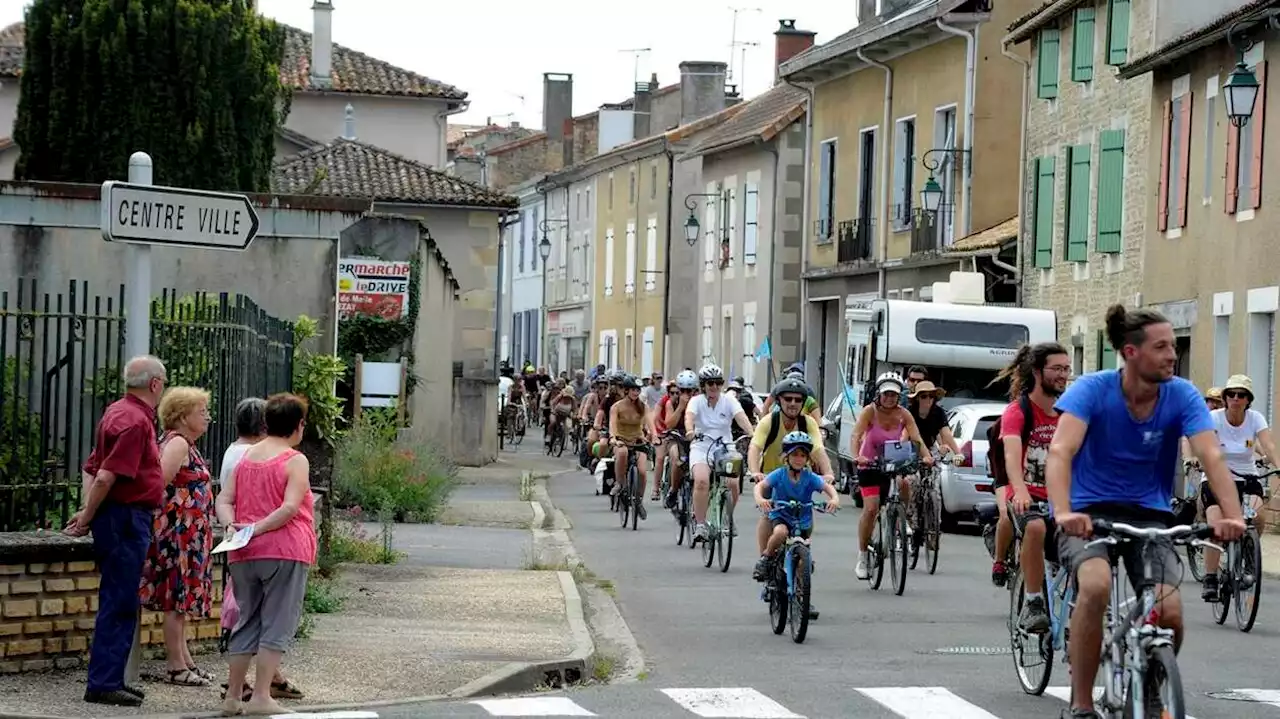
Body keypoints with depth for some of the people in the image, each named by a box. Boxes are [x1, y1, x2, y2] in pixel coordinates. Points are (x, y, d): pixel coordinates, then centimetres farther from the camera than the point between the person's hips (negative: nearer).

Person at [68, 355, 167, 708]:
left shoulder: (119, 412, 15)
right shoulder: (136, 421, -17)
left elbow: (92, 468, 16)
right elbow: (106, 477, -22)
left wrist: (87, 513, 8)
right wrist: (87, 517, -10)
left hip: (122, 519, 10)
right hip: (126, 518, -10)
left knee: (119, 604, 15)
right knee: (119, 606, -7)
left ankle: (109, 679, 20)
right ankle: (103, 684, -6)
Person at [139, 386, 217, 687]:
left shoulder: (186, 445, 17)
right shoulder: (177, 443, -13)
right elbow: (159, 483, -21)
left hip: (190, 535, 10)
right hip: (179, 532, -10)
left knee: (180, 599, 14)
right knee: (178, 598, -5)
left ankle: (184, 660, 20)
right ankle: (175, 666, -2)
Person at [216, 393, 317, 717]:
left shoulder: (245, 457, 13)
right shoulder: (296, 461, -6)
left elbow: (224, 500, 7)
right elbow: (290, 507, -18)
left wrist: (232, 525, -9)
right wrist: (259, 529, -14)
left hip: (243, 555, 6)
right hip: (284, 551, -6)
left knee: (247, 622, 14)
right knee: (278, 625, -2)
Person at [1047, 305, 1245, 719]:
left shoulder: (1182, 396, -9)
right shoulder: (1093, 389, -16)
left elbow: (1212, 457, -20)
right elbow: (1061, 451, -28)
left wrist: (1232, 516, -38)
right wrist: (1063, 512, -46)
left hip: (1149, 515, 3)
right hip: (1090, 512, -3)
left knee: (1169, 613, -18)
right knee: (1096, 586, -33)